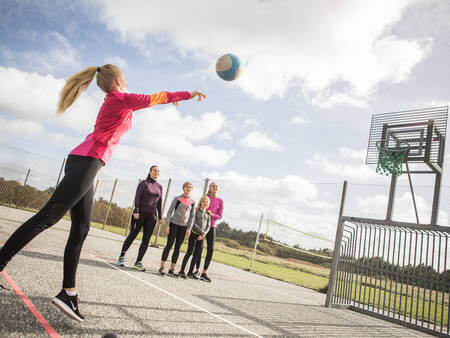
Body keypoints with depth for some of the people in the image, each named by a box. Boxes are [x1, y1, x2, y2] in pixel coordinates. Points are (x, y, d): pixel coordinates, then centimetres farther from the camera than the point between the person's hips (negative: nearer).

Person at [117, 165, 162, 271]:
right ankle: (121, 257, 14)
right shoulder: (144, 183, 1)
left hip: (152, 216, 4)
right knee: (132, 235, 0)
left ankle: (138, 262, 7)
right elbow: (137, 197, -6)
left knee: (146, 240, 1)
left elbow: (159, 202, 14)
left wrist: (160, 216, 10)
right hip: (140, 213, -4)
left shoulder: (160, 187, 13)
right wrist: (136, 211, -15)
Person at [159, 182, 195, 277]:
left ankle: (172, 269, 11)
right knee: (169, 245, -3)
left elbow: (192, 216, 9)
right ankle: (162, 267, 3)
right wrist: (167, 225, -7)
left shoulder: (192, 202, 6)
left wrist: (189, 228, 0)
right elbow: (170, 211, -1)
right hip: (174, 224, -3)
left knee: (177, 247, 5)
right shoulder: (177, 198, -1)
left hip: (183, 226, 3)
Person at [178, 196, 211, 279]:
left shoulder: (208, 214, 12)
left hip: (202, 236, 5)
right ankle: (182, 271, -1)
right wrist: (202, 232, -13)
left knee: (197, 254, 6)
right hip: (194, 233, -4)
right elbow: (193, 223, -9)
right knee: (190, 252, -7)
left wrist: (203, 234, -8)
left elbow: (208, 226, 8)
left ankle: (190, 272, 14)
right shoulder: (196, 210, -1)